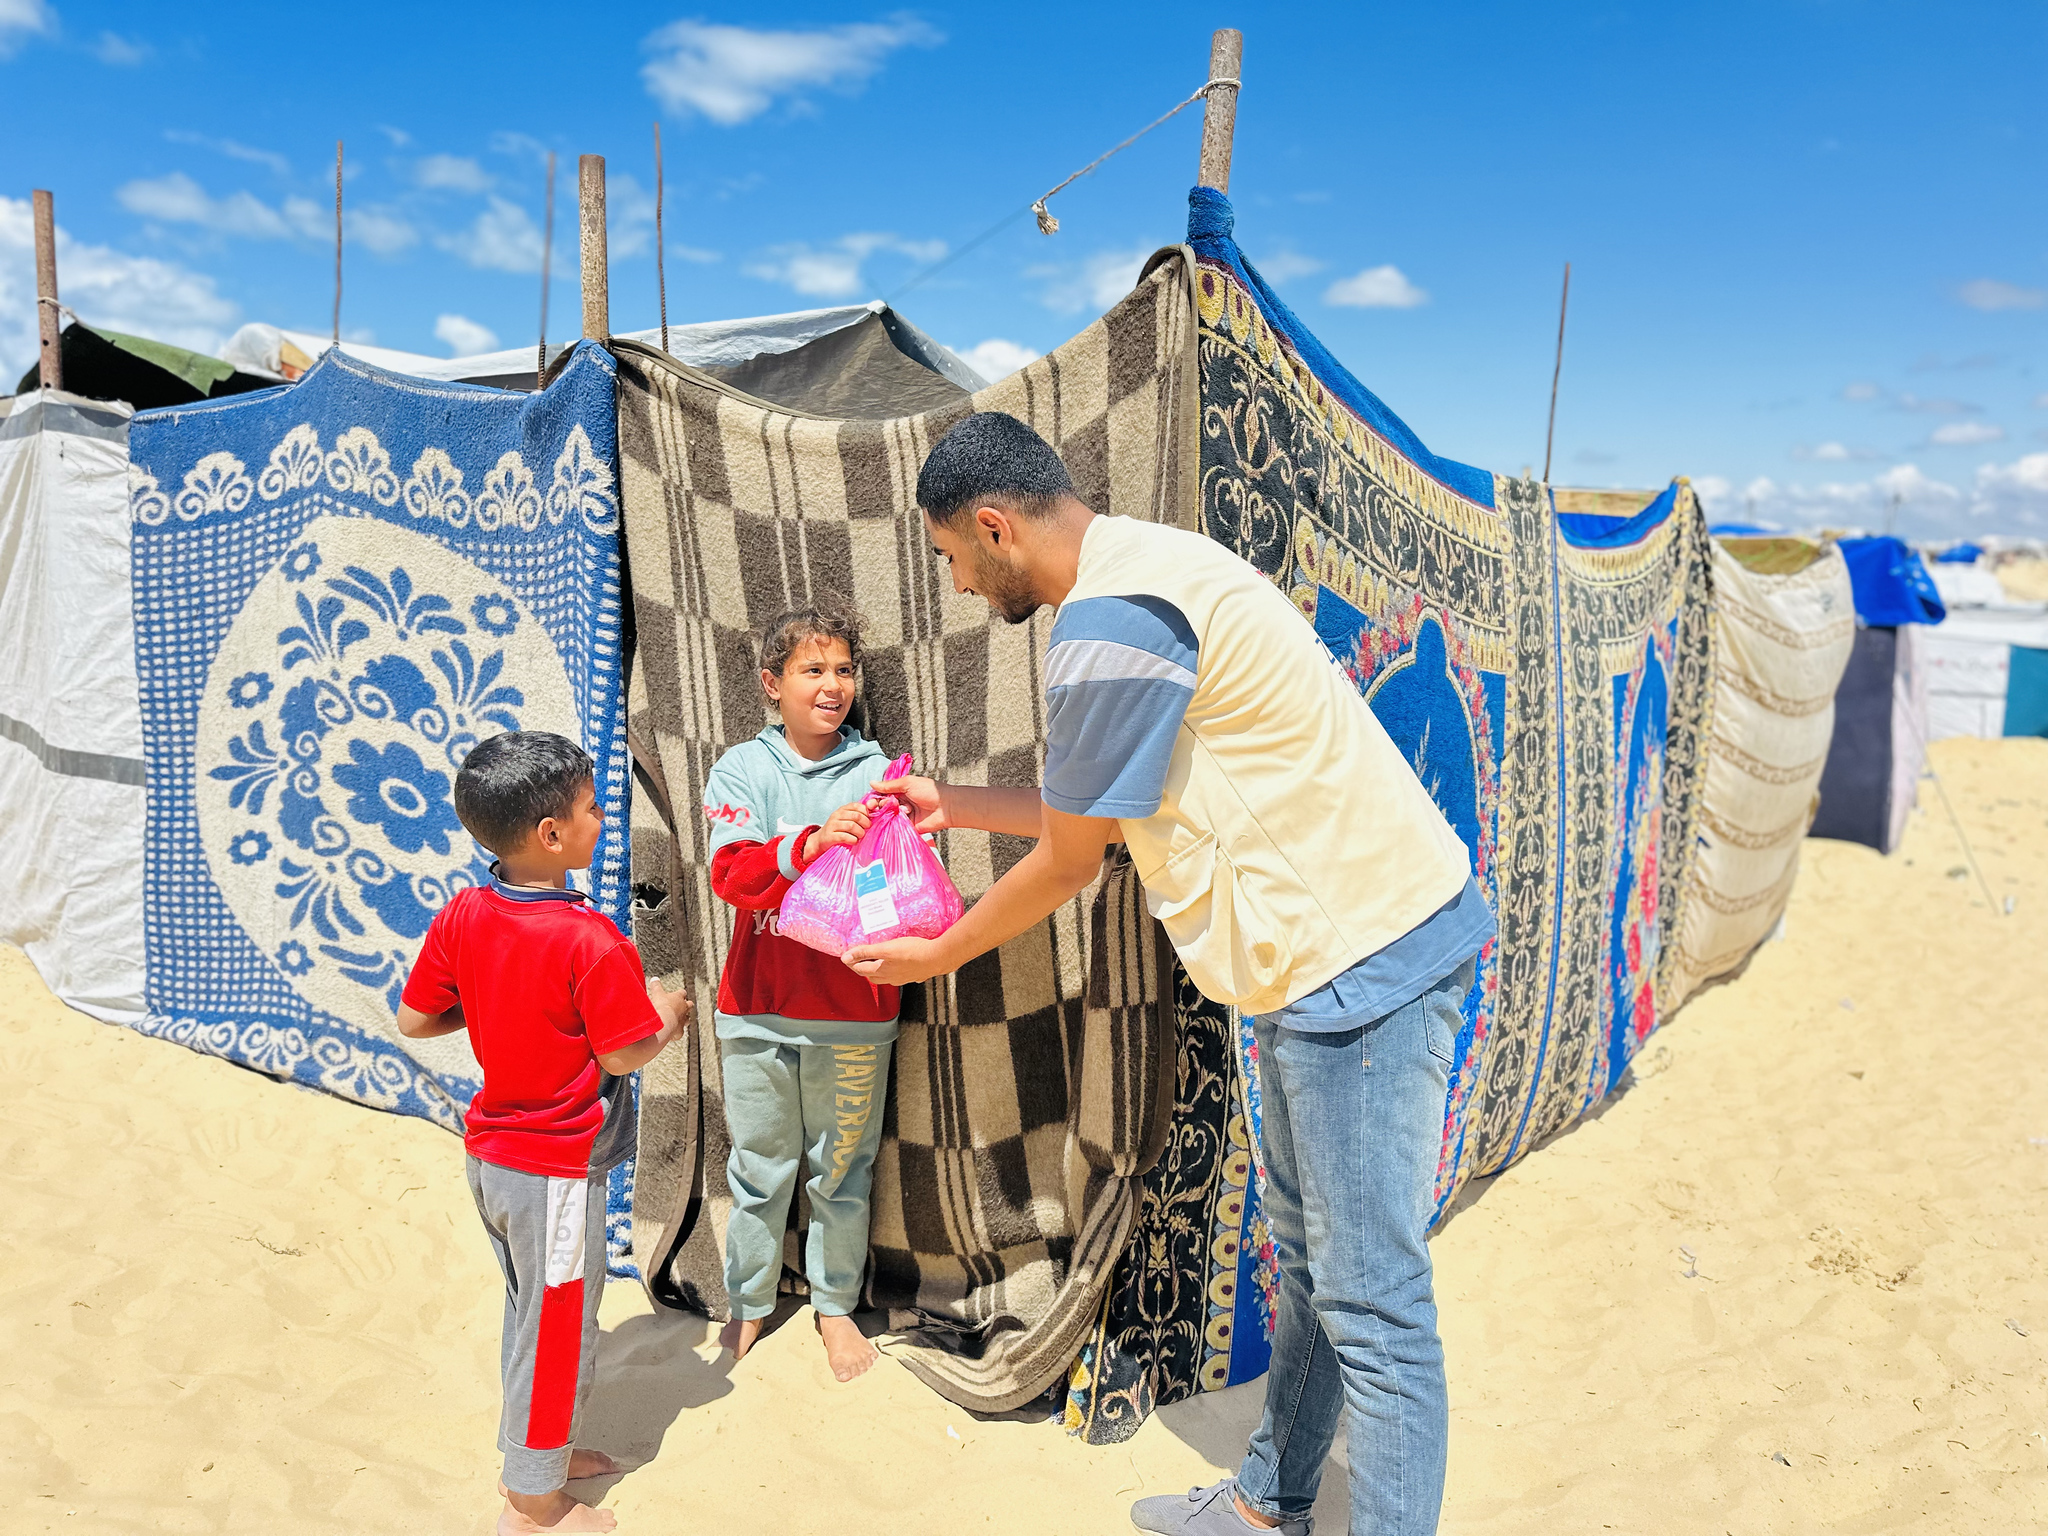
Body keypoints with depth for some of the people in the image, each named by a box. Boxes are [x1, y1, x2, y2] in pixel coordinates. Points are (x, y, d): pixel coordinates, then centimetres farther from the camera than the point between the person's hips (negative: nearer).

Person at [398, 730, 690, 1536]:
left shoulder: (460, 916, -5)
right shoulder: (591, 942, -27)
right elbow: (624, 1055, -20)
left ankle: (541, 1451, 44)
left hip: (490, 1156, 8)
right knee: (560, 1329, 11)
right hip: (557, 1170, -7)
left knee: (531, 1312, 25)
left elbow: (413, 1020, 3)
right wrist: (668, 1014, -2)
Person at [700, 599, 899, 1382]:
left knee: (842, 1170, 14)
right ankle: (749, 1303, 35)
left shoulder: (875, 772, 0)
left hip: (851, 1006, 0)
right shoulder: (741, 770, -1)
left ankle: (835, 1304, 34)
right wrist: (810, 845, -33)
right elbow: (730, 873, -15)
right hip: (758, 1006, 0)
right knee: (759, 1169, 14)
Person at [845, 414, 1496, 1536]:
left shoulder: (1107, 623, -21)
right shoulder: (1139, 572, 12)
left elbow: (1069, 862, -11)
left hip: (1361, 955, -11)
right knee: (1305, 1258, 21)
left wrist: (934, 957, 5)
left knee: (1369, 1300, -1)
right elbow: (1103, 812, 18)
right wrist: (957, 805, 24)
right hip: (1332, 946, 11)